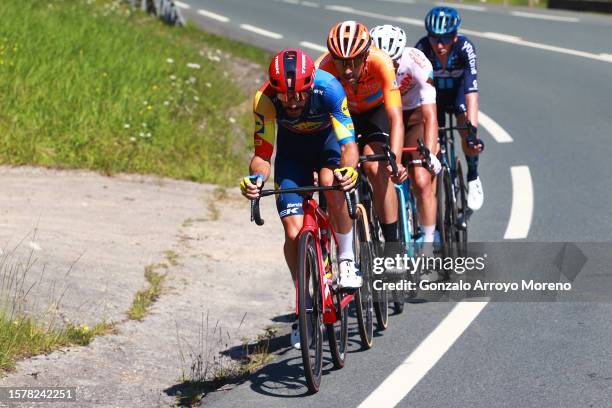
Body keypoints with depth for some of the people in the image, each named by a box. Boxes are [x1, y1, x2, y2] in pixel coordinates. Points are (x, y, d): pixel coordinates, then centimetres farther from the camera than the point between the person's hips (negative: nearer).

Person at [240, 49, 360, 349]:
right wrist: (256, 177, -48)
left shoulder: (328, 88, -37)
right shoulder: (265, 99, -32)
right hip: (292, 146, 2)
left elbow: (349, 144, -39)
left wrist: (348, 170, -60)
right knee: (293, 232, -10)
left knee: (332, 185, -35)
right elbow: (262, 154, -27)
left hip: (327, 138, -1)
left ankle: (347, 260, -13)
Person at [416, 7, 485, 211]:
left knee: (466, 131, -23)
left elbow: (471, 90, -41)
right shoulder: (422, 48, -32)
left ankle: (473, 178, 3)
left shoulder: (464, 47, -34)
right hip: (434, 93, 1)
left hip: (458, 90, -1)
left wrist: (472, 129, -50)